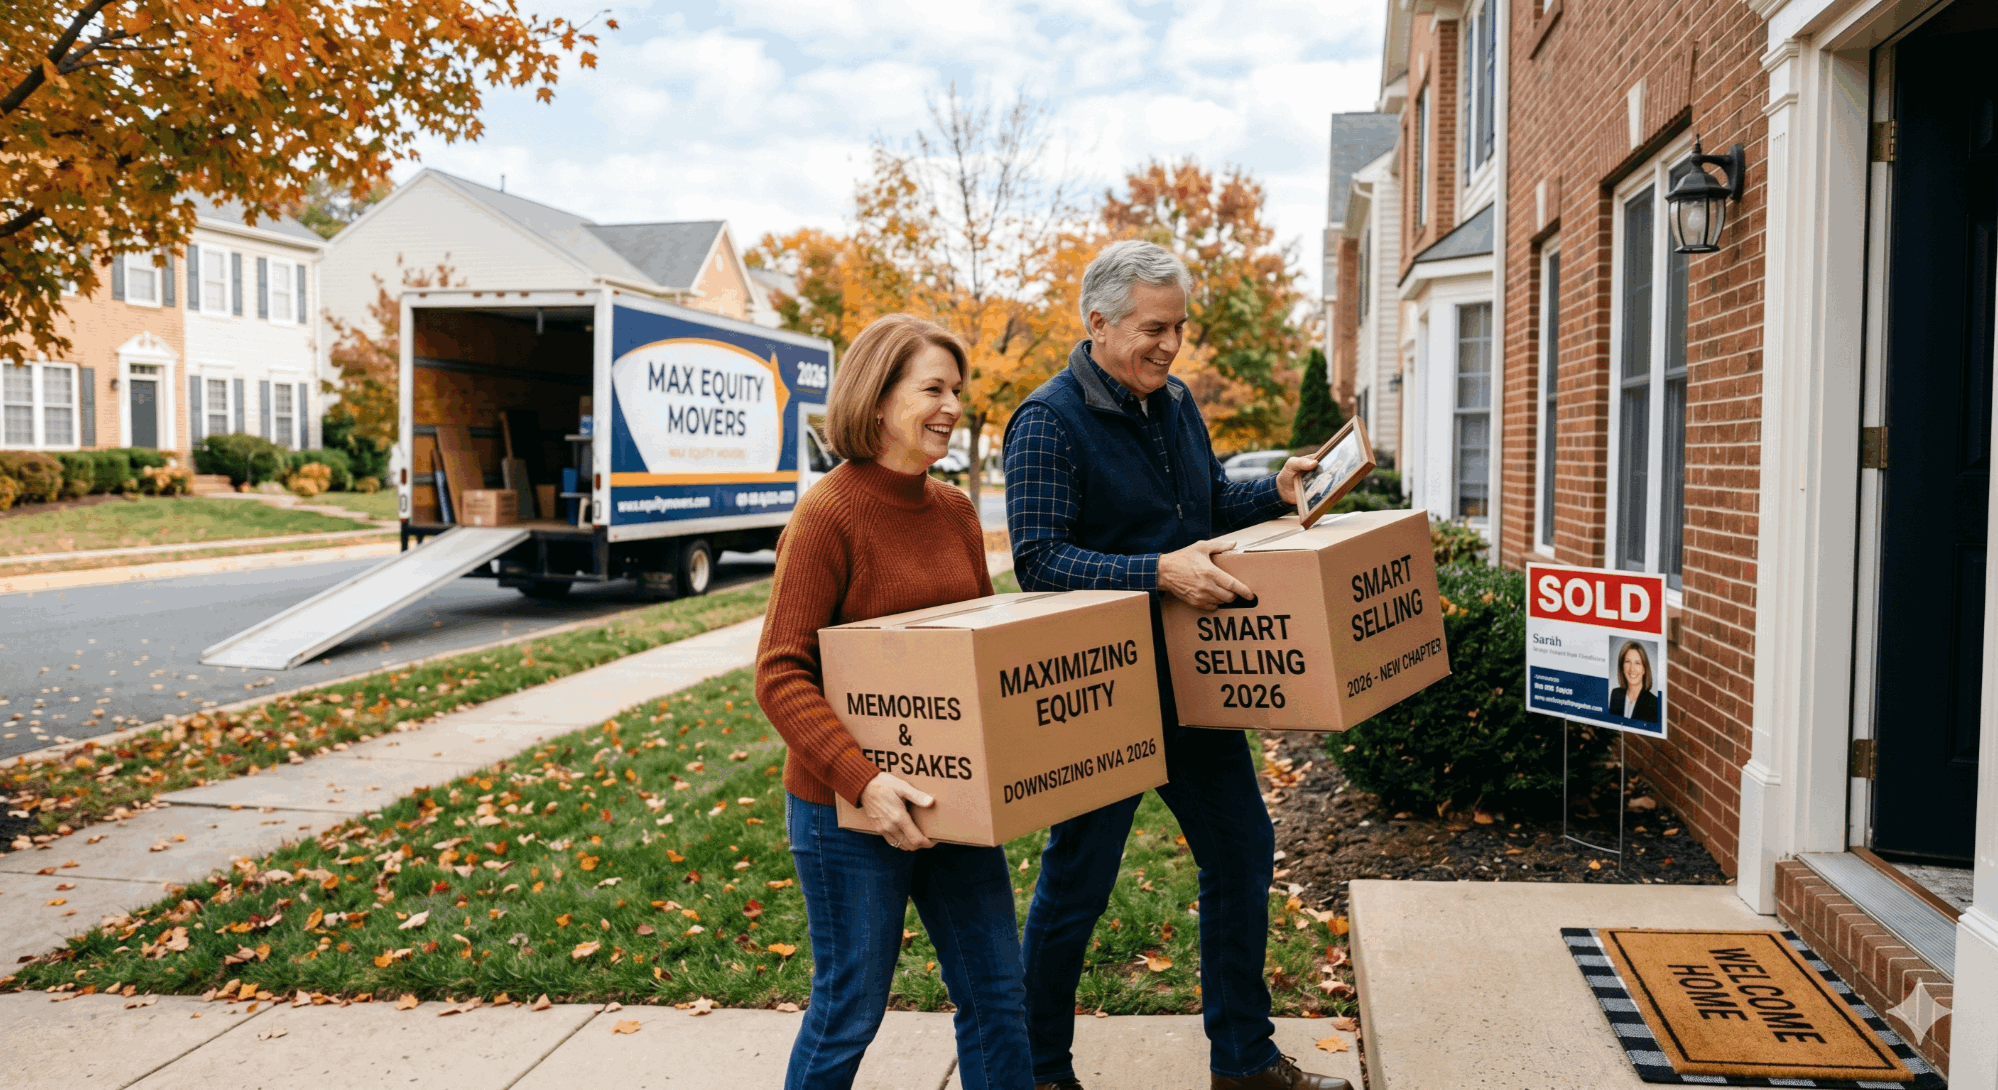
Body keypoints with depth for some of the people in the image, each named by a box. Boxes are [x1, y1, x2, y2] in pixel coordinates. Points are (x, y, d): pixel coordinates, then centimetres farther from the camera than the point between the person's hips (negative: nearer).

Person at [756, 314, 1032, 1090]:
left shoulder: (955, 512, 5)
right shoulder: (828, 515, -16)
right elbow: (779, 676, -19)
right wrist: (862, 779, -29)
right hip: (846, 808, -6)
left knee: (997, 994, 13)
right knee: (849, 1009, 9)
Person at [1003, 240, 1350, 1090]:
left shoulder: (1174, 402, 10)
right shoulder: (1049, 421, -15)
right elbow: (1038, 559, -23)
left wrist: (1277, 491, 2)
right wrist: (1159, 574, -32)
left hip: (1190, 678, 8)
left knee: (1241, 849, 14)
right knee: (1077, 881, 4)